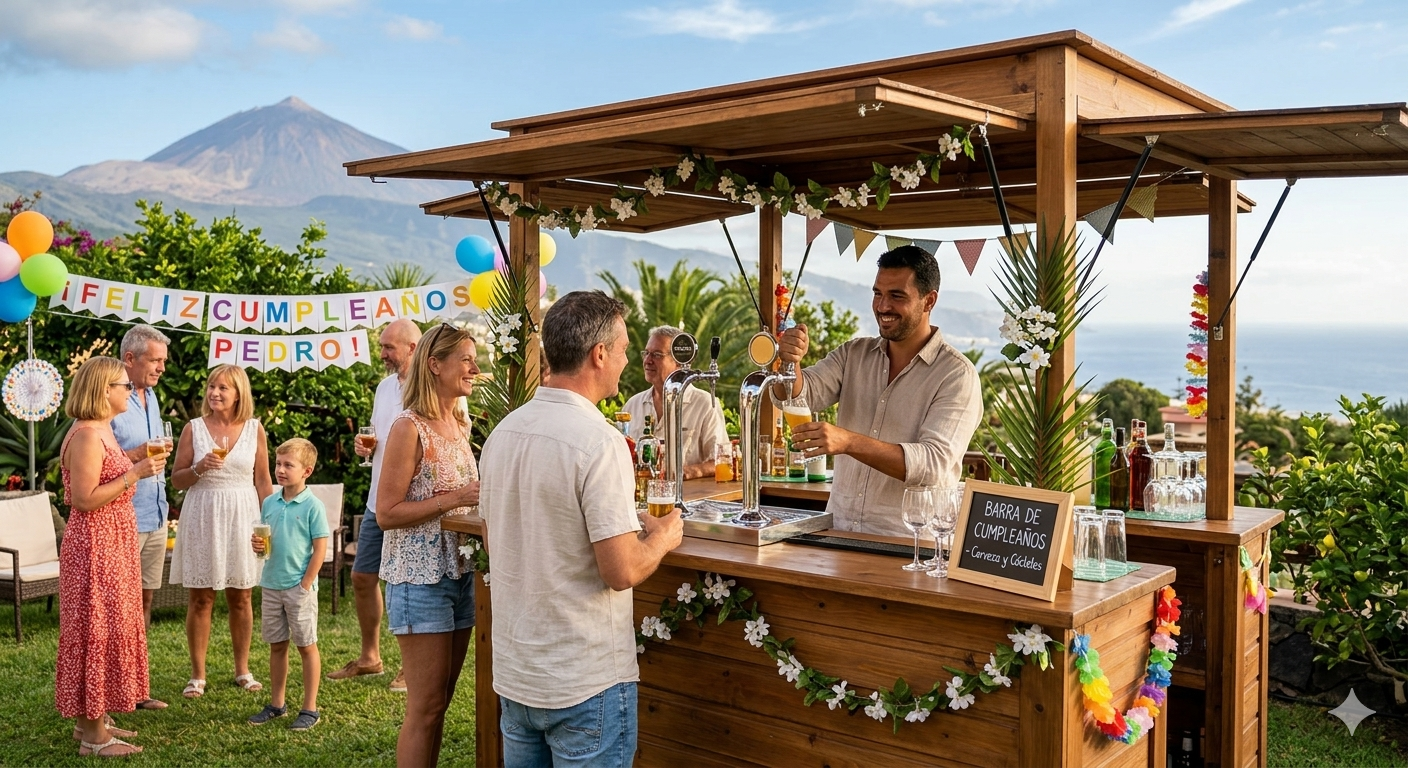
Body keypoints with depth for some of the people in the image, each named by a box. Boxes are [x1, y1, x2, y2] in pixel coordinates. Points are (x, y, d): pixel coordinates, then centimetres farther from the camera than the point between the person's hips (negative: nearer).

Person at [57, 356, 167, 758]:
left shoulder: (101, 431, 13)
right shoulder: (87, 436, -18)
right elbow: (84, 499, -22)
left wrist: (138, 460, 10)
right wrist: (134, 473, -21)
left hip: (113, 544, 10)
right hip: (96, 546, -10)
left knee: (111, 627, 15)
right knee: (98, 631, -3)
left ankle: (94, 719, 25)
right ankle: (93, 735, 5)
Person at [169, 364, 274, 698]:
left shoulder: (255, 429, 3)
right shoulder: (194, 428, 1)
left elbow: (263, 482, 6)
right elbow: (177, 480, 3)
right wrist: (200, 468, -16)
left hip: (242, 518, 1)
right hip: (202, 518, 0)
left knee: (240, 598, 8)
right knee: (200, 599, 3)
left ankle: (242, 669, 21)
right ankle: (197, 675, 13)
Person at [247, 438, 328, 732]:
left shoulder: (313, 506, -11)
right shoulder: (269, 503, 6)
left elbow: (320, 549, -11)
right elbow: (266, 543, 16)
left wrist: (305, 585, -14)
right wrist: (258, 545, -8)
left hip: (299, 587, -6)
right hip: (271, 584, 6)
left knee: (307, 646, 4)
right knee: (276, 646, 14)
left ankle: (310, 709, 11)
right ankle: (276, 704, 25)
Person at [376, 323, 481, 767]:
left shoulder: (460, 425, 10)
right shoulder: (410, 427, -13)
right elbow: (387, 513, -16)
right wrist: (456, 498, -21)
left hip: (460, 572, 7)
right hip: (421, 577, -7)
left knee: (440, 700, 13)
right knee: (427, 706, -1)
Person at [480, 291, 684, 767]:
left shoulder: (504, 432, 3)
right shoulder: (599, 443, -21)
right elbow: (621, 571, -24)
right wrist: (662, 536, -3)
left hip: (514, 673, 7)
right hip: (585, 681, -7)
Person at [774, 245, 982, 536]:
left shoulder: (956, 375, -6)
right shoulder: (853, 354, 11)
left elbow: (934, 463, -17)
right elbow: (799, 396, -2)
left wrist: (848, 442, -29)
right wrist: (789, 362, -24)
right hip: (838, 529, 4)